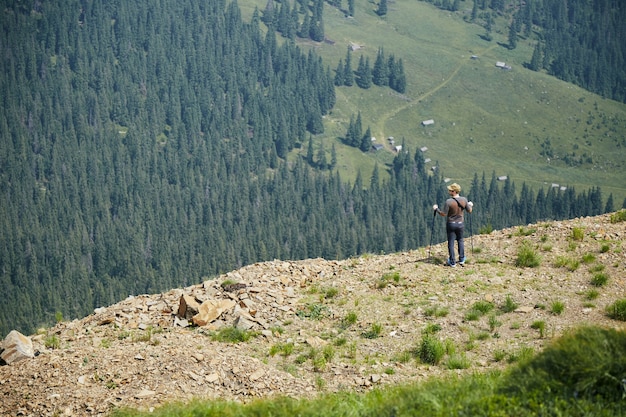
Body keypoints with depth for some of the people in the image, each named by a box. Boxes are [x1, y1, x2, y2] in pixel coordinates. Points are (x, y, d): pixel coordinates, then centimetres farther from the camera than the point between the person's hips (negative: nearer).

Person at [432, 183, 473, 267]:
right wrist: (470, 205, 24)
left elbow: (444, 214, -18)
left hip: (451, 224, -4)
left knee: (451, 243, 7)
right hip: (460, 224, 4)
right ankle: (461, 259, 26)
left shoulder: (449, 202, -23)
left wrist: (436, 209, -3)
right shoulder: (464, 200, -10)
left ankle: (452, 262, 10)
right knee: (460, 240, 24)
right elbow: (469, 211, 2)